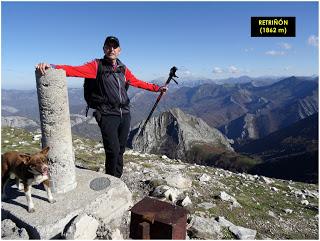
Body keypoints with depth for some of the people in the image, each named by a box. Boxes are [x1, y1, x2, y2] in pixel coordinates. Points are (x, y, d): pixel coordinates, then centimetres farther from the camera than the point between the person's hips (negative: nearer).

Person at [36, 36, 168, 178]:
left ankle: (117, 180, 27)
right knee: (113, 151, -9)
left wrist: (158, 88, 27)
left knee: (120, 151, 11)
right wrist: (51, 67, -31)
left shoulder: (123, 68, 13)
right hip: (108, 115, -5)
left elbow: (137, 83, 24)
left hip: (125, 114, 5)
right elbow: (74, 70, -14)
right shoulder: (97, 66, -1)